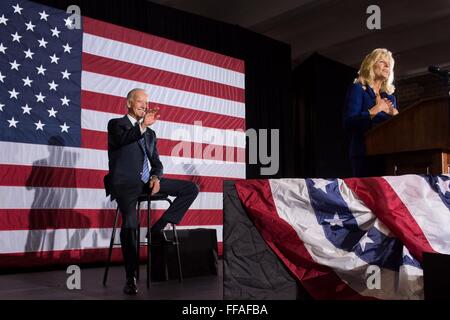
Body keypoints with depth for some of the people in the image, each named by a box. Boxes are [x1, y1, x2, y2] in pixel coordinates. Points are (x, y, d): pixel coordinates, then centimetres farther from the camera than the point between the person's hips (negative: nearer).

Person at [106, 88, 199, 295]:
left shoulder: (150, 133, 23)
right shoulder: (116, 124, 7)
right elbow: (122, 139, -17)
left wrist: (156, 177, -4)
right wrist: (142, 125, -34)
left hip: (147, 182, 6)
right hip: (126, 183, -6)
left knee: (192, 189, -5)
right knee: (130, 223, -29)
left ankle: (157, 229, -4)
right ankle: (130, 278, -14)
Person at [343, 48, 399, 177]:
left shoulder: (390, 96, 21)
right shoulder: (358, 89, 3)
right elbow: (348, 122, -10)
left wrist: (396, 115, -1)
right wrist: (373, 111, -16)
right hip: (365, 154, -6)